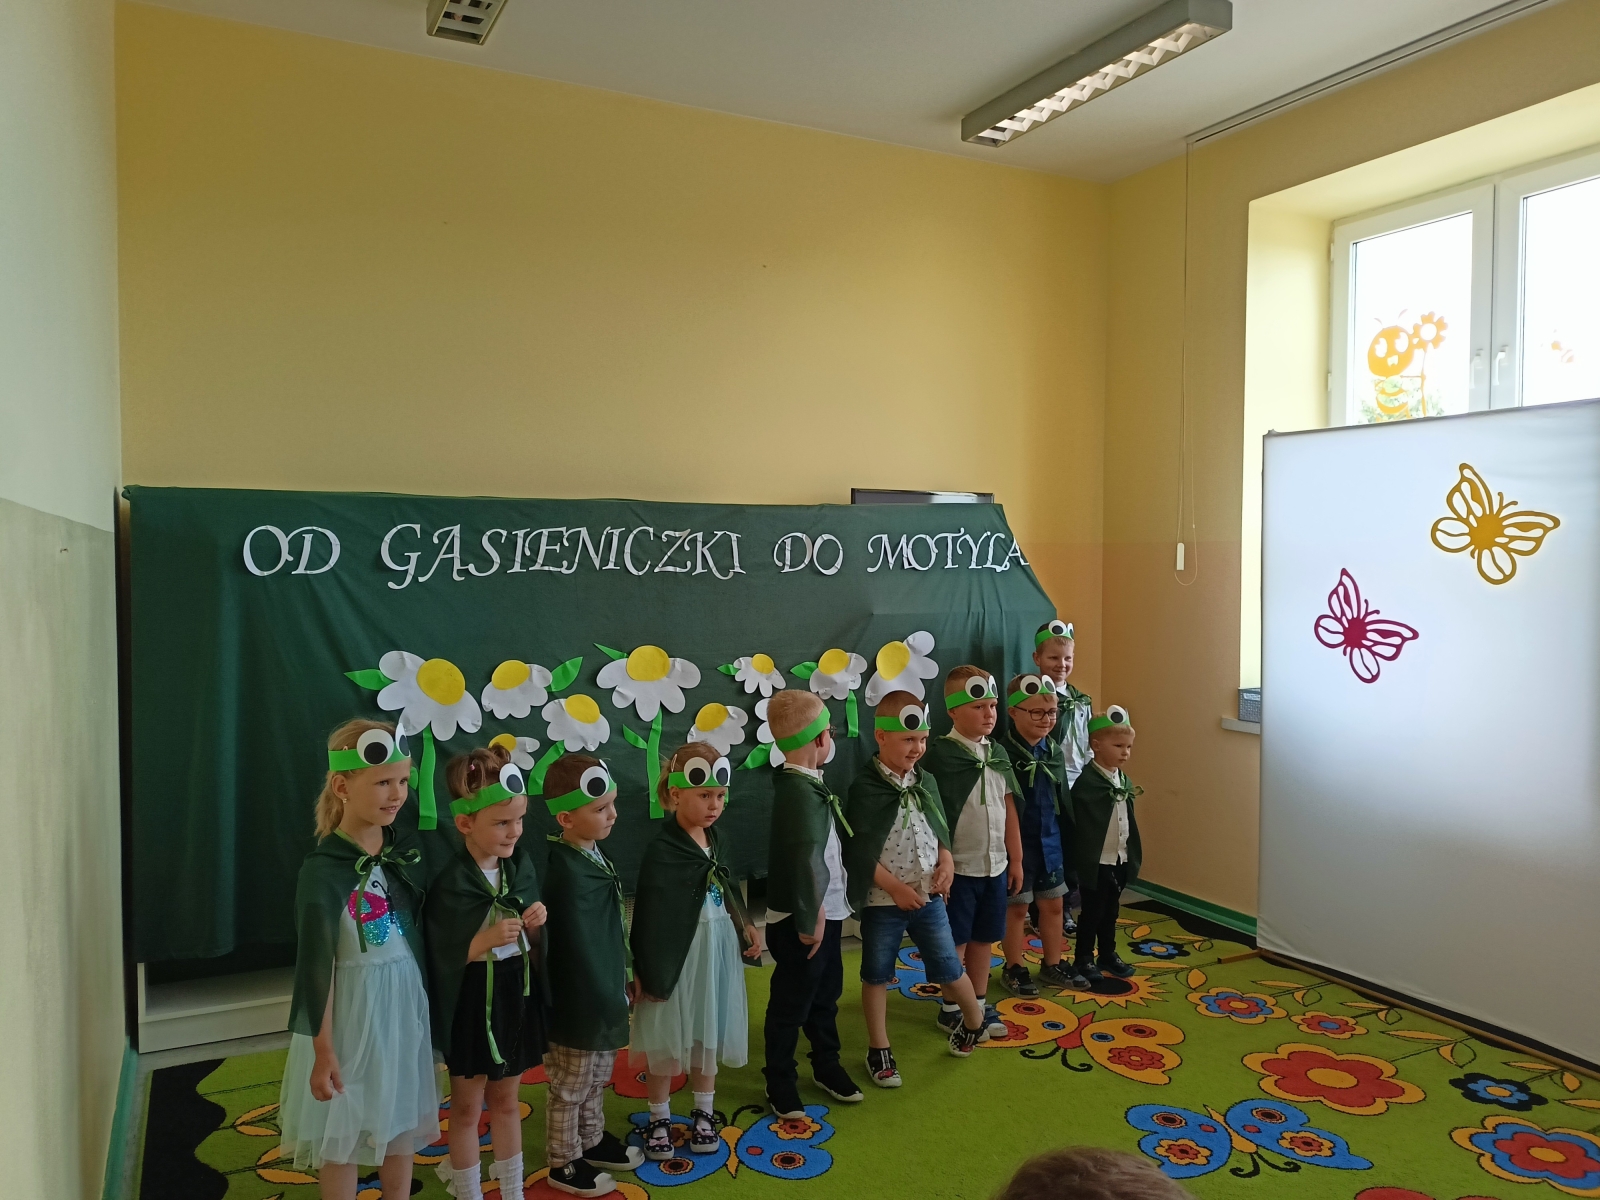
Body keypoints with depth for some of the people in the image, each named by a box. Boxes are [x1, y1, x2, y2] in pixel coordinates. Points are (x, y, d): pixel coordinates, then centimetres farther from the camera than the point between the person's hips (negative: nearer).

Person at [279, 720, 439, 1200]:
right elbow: (316, 966, -16)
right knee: (342, 1131, 10)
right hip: (351, 1013, -5)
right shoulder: (324, 868, -19)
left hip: (406, 1005, 5)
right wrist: (323, 1050, -14)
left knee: (401, 1123, 19)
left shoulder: (406, 849, -2)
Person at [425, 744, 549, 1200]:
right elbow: (439, 959, -17)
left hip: (517, 998, 5)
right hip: (472, 1005, -5)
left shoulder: (523, 869, -1)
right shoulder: (449, 884, -20)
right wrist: (488, 938, -28)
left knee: (506, 1102, 20)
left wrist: (534, 926, -11)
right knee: (467, 1109, 13)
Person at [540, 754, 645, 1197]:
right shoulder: (567, 873, -28)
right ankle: (564, 1163, 30)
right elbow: (579, 946, -25)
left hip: (605, 998, 9)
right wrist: (609, 1000, -16)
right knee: (569, 1089, 13)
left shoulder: (593, 855, 2)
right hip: (582, 1006, -9)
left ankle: (592, 1142, 45)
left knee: (596, 1081, 26)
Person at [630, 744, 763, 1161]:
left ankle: (703, 1113, 35)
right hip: (679, 955, -6)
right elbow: (651, 918, -17)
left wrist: (745, 926, 11)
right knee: (667, 1042, 8)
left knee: (708, 1035, 18)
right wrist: (653, 974, -14)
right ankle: (659, 1119, 27)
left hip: (717, 950, 6)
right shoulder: (662, 850, -19)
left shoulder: (713, 837, 2)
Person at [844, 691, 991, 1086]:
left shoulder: (925, 781, 2)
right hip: (882, 902, -4)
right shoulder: (865, 788, -16)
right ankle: (879, 1050, 27)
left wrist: (946, 860, -6)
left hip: (929, 896, 5)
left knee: (949, 968, 14)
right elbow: (859, 851, -17)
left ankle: (975, 1023, 41)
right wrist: (895, 887, -18)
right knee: (876, 975, 11)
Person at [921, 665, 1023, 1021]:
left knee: (984, 939, 15)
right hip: (958, 867, -5)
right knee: (955, 942, 7)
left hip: (995, 865, 6)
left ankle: (979, 1003, 30)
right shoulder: (939, 754, -14)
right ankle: (952, 1008, 23)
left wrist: (1016, 859, 12)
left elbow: (1009, 810, 11)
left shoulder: (998, 753, 5)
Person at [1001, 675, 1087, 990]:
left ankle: (1052, 966, 33)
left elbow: (1063, 801, 12)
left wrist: (1067, 840, 12)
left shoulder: (1055, 751, 4)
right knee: (1016, 908, 10)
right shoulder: (1003, 753, -20)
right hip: (1017, 845, -6)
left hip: (1051, 843, 7)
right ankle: (1015, 968, 26)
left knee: (1052, 905, 17)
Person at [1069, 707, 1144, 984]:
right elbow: (1077, 823, -19)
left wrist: (1132, 856, 13)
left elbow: (1129, 821, 13)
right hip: (1096, 861, -7)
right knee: (1092, 912, 5)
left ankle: (1108, 954, 32)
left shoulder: (1124, 780, 7)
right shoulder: (1086, 782, -19)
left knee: (1111, 911, 18)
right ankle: (1084, 959, 20)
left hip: (1120, 858, 7)